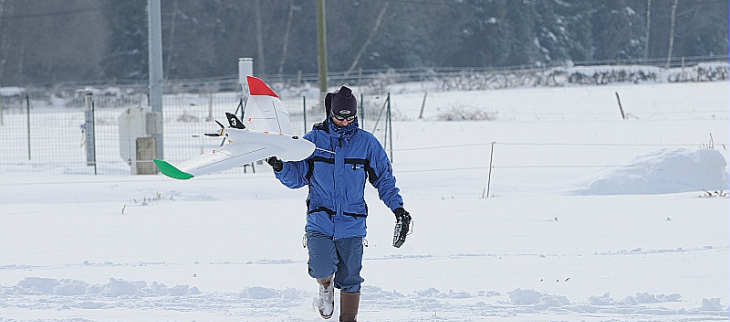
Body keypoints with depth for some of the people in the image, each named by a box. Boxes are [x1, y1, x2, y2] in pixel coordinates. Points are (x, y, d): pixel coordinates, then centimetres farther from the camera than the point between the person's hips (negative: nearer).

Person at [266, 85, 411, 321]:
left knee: (349, 280, 3)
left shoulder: (366, 142, 3)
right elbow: (297, 177, 9)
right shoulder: (314, 140, 3)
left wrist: (397, 207, 0)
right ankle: (326, 284, 17)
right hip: (320, 221, -1)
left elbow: (384, 179, 11)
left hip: (351, 224, 1)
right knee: (322, 269, -20)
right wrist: (280, 168, -11)